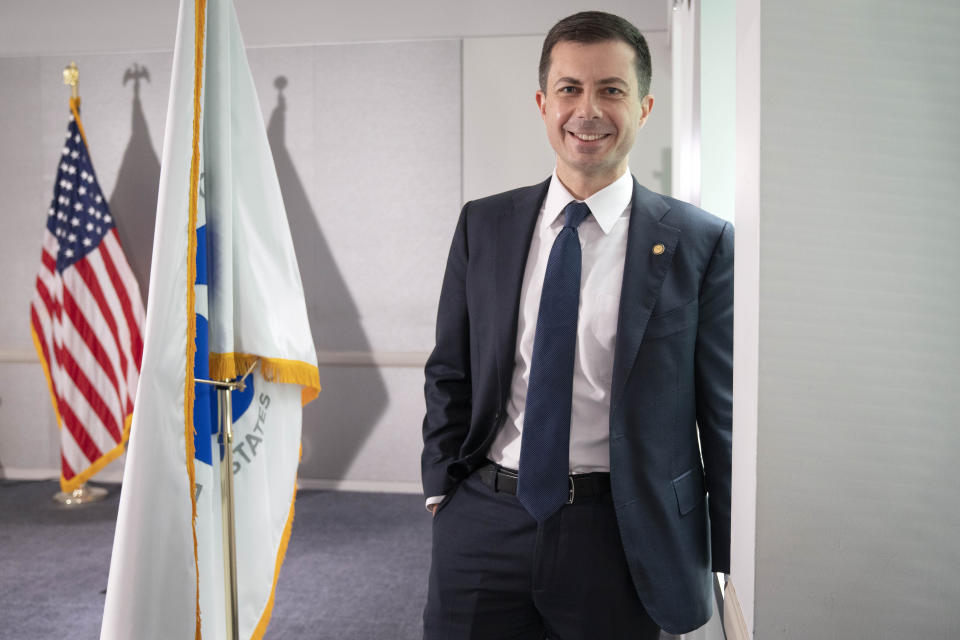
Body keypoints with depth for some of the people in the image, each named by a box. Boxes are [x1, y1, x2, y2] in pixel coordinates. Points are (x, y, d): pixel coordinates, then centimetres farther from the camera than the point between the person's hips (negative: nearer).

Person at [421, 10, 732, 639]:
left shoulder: (702, 243, -5)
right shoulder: (483, 225, 4)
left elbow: (725, 412, -3)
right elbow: (449, 373, 10)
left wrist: (732, 568, -1)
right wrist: (441, 489, 4)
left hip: (620, 534, -2)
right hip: (483, 524, 2)